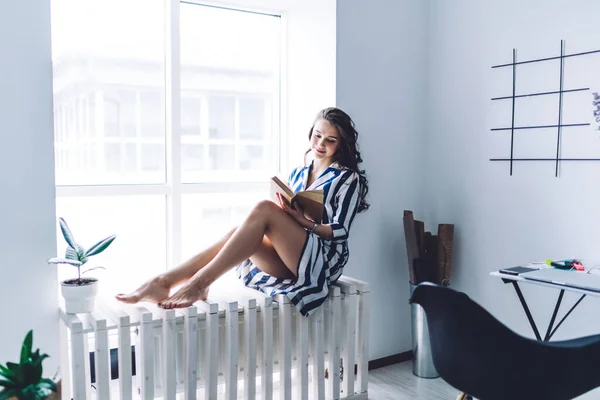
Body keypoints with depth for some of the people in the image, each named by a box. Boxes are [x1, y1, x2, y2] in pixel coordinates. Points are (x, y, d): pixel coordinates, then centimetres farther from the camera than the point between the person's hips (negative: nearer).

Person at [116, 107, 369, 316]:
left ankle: (199, 283, -32)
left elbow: (340, 232, -6)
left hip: (323, 260, -5)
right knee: (243, 234, -24)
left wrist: (305, 222, -21)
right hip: (288, 263, 5)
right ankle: (164, 282, -31)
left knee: (264, 209, -27)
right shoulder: (297, 173, 19)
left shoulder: (348, 179, 3)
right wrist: (285, 212, -7)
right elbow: (287, 216, 16)